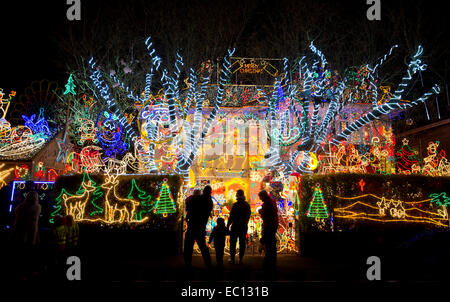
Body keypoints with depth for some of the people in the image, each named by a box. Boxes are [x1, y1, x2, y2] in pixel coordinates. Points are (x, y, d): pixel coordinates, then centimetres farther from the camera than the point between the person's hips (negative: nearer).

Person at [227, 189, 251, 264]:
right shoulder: (247, 205, 3)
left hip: (235, 226, -4)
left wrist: (228, 225, -6)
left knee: (233, 242, 7)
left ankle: (232, 259, 8)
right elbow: (248, 216, 10)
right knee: (242, 243, 9)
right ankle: (240, 259, 10)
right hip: (244, 226, 4)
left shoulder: (235, 205, -13)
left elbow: (231, 216, -13)